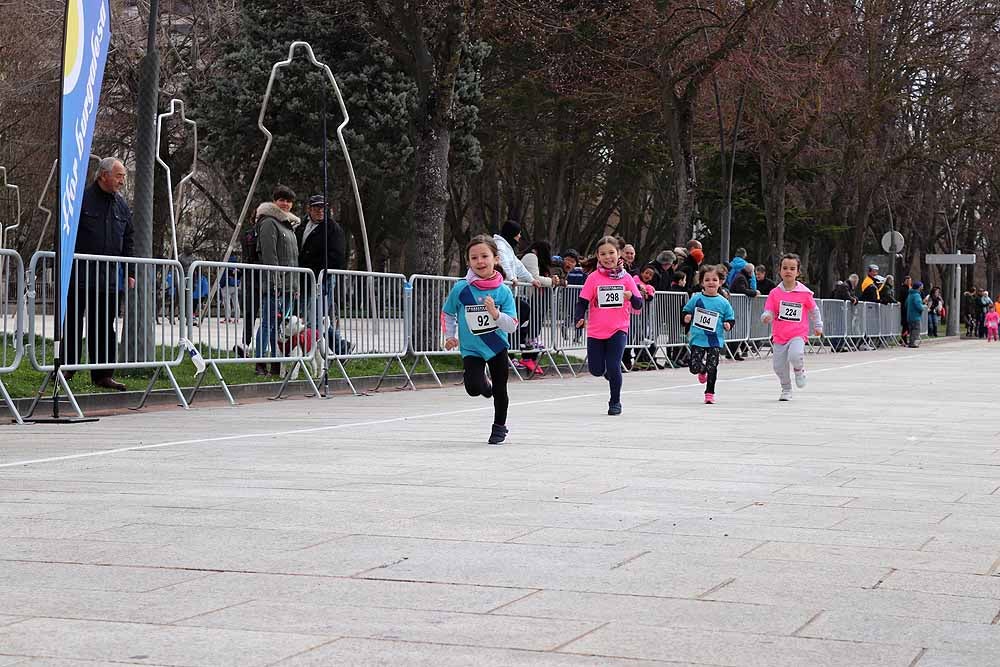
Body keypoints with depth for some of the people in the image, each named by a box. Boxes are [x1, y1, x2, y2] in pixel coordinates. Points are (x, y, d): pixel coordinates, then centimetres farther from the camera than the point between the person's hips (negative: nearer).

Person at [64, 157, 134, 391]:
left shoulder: (122, 205, 13)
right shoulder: (82, 199, -4)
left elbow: (128, 240, 18)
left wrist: (130, 273, 14)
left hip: (108, 278, 5)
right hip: (79, 275, -5)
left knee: (105, 327, 5)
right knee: (73, 322, 2)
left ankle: (103, 374, 8)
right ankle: (67, 367, 11)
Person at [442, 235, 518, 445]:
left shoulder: (503, 291, -13)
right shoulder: (461, 289, -13)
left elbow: (512, 326, -13)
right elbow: (447, 313, 5)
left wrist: (495, 313, -29)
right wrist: (450, 336, -4)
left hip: (497, 346, 1)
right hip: (471, 349, -1)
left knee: (500, 390, 9)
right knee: (473, 388, -20)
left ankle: (499, 426, 36)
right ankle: (486, 386, 18)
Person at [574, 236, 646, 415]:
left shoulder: (626, 278, 1)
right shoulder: (594, 278, -2)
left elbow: (638, 305, 3)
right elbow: (582, 302, -2)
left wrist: (631, 296, -18)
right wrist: (579, 319, -20)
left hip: (618, 330, -1)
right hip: (596, 331, 1)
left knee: (614, 368, -9)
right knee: (596, 370, 1)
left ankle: (615, 402, 11)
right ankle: (607, 369, 38)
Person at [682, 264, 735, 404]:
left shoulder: (723, 302, 0)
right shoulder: (696, 298, 0)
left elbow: (731, 319, 8)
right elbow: (686, 311, 12)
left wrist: (728, 325, -12)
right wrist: (686, 317, -9)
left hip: (715, 341, 0)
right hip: (697, 339, 0)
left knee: (712, 368, -3)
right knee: (694, 367, -3)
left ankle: (709, 393, 13)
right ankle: (702, 371, 34)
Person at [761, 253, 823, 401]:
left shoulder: (804, 293, -3)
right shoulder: (775, 293, -1)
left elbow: (814, 310, 13)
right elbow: (769, 311, -1)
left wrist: (818, 326, 21)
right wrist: (766, 317, -23)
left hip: (798, 334, -2)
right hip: (779, 336, 2)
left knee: (795, 356, -29)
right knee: (779, 367, 5)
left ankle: (799, 370, 6)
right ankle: (786, 390, 30)